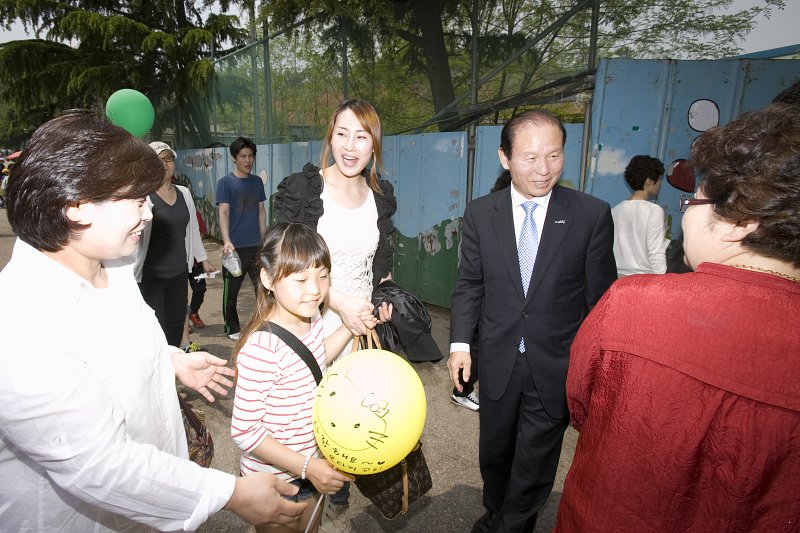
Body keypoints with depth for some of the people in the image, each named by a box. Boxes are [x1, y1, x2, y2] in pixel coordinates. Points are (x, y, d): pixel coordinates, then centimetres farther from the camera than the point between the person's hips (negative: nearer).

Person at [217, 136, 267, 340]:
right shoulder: (226, 183, -4)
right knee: (231, 290, 7)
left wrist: (264, 239, 11)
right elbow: (223, 213, -12)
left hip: (256, 245, 4)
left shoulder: (257, 182, 10)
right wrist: (226, 241, -25)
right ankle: (232, 329, 22)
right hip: (235, 246, -4)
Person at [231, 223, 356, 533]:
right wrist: (307, 467, -25)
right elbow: (244, 431, -27)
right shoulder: (262, 347, -33)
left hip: (312, 463, 7)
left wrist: (350, 328, 2)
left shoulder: (311, 318, -9)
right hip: (274, 479, -7)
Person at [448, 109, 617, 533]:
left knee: (534, 462, 13)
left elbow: (600, 298, -5)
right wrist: (460, 342, -5)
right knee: (494, 452, 22)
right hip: (498, 361, 2)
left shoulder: (593, 215, -10)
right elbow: (469, 283, 2)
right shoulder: (480, 213, -5)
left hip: (557, 366, -2)